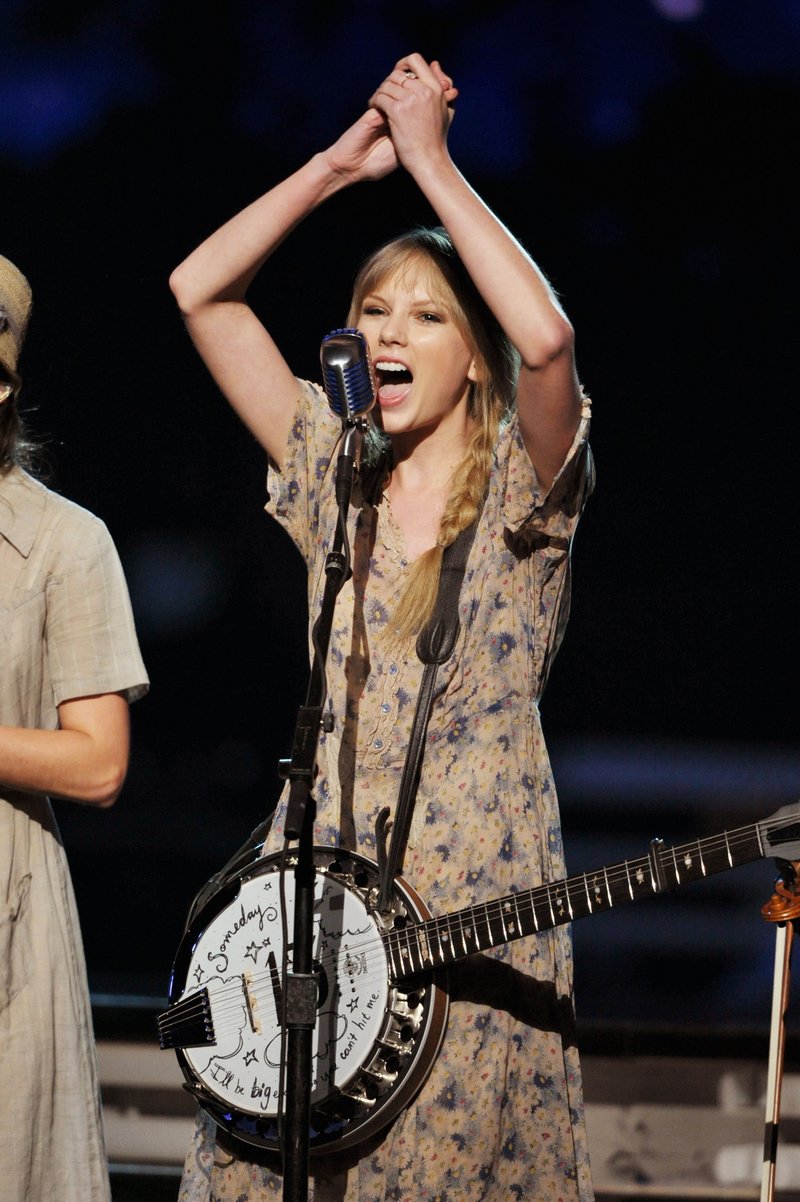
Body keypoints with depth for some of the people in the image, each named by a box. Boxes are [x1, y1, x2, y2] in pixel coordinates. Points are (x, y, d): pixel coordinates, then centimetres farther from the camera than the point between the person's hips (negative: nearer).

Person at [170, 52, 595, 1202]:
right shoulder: (333, 481, 12)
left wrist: (429, 160, -15)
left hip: (479, 898, -4)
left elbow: (546, 339, -22)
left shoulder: (519, 490, 0)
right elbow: (200, 289, 10)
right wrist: (346, 160, 3)